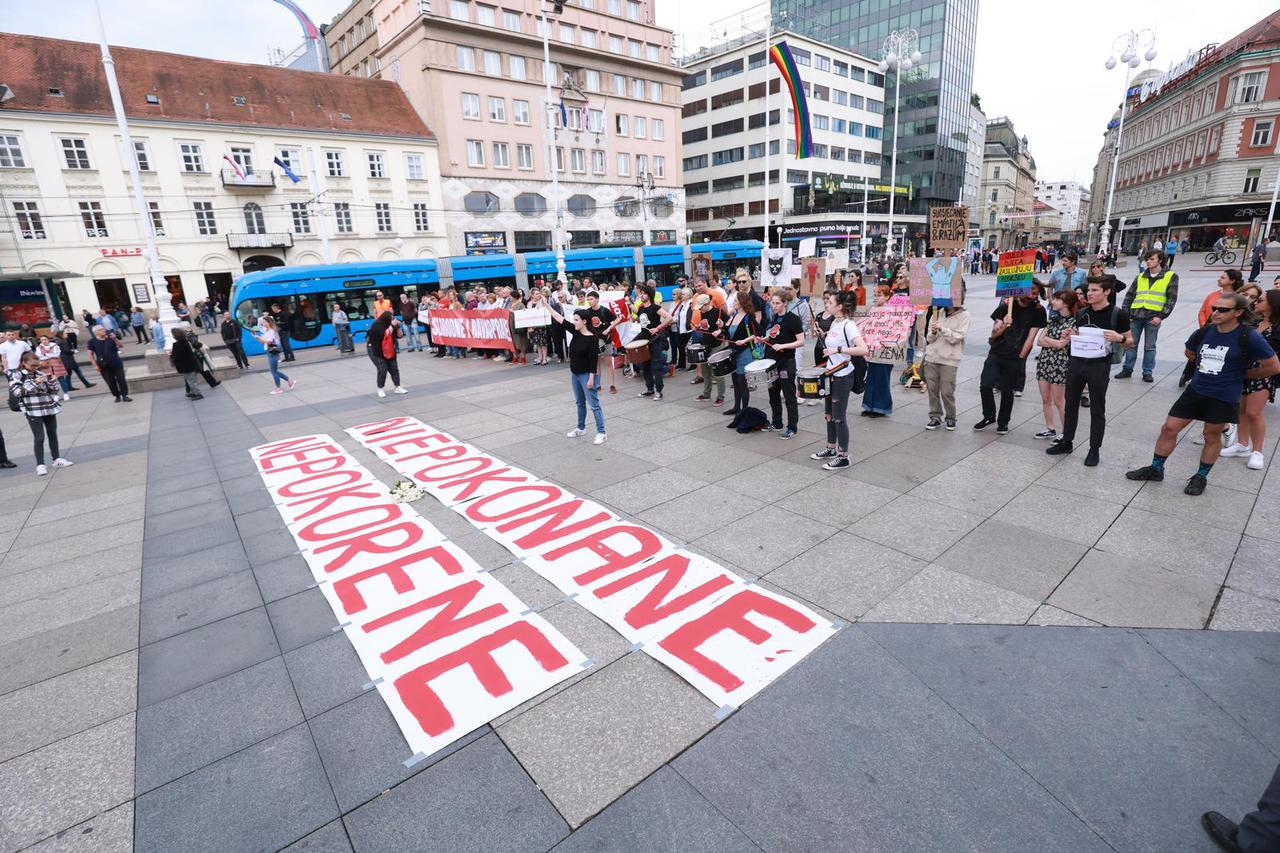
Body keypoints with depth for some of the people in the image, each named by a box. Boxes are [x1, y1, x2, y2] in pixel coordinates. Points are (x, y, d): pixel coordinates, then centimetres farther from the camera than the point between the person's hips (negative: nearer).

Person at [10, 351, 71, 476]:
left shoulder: (42, 373, 8)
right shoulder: (17, 376, -3)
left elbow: (55, 389, 12)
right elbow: (15, 391, -15)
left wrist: (48, 380, -7)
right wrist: (34, 382, -18)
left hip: (49, 408, 4)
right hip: (33, 411, -4)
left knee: (53, 434, 13)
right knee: (39, 438, -6)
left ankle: (57, 459, 23)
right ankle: (40, 465, 0)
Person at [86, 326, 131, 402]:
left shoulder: (110, 339, 1)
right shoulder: (92, 342, -2)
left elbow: (120, 345, 0)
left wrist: (115, 339, -18)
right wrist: (95, 365, -4)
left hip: (116, 363, 1)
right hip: (104, 366, -1)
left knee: (121, 379, -4)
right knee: (111, 382, 5)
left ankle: (125, 396, 0)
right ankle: (117, 396, 16)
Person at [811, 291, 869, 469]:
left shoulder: (848, 325, -19)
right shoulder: (834, 322, 8)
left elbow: (863, 349, -30)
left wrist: (838, 350, -31)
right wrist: (822, 336, 10)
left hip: (843, 376, -9)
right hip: (832, 374, 9)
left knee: (839, 416, -2)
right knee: (829, 414, 18)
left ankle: (843, 457, 9)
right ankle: (831, 449, 32)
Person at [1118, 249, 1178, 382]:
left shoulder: (1170, 276, 3)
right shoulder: (1140, 277, 13)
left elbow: (1172, 298, -2)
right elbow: (1129, 296, 14)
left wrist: (1161, 316, -10)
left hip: (1153, 317, -3)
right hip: (1136, 315, 3)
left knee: (1149, 346, 4)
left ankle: (1147, 372, 12)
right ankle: (1127, 369, 15)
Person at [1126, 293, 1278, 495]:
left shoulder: (1249, 337, -13)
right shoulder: (1204, 332, -2)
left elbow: (1273, 367, -7)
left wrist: (1242, 374, 1)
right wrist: (1208, 367, 11)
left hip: (1224, 397, -4)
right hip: (1196, 390, 4)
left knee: (1212, 435, 10)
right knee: (1169, 428, 3)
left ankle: (1201, 477, 26)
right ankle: (1155, 469, 17)